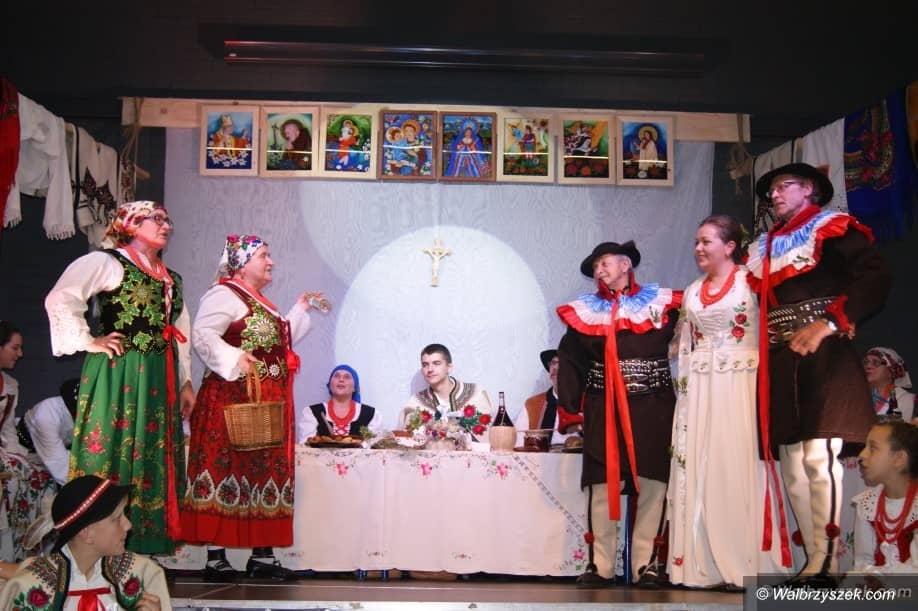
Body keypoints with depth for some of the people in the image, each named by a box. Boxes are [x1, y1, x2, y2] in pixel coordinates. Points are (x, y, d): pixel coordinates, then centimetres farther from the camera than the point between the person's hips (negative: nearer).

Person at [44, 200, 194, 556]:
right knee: (116, 454, -6)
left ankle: (153, 542, 15)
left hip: (159, 380, 8)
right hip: (118, 375, -7)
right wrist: (87, 342, -14)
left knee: (157, 458, 8)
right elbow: (60, 299, -17)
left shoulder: (171, 280, 19)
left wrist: (186, 381, 17)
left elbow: (181, 336, 22)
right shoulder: (105, 263, -4)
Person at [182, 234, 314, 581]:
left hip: (268, 403, 10)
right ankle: (216, 558, -3)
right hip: (233, 400, -10)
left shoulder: (262, 303, 22)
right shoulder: (224, 294, -7)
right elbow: (202, 335, -21)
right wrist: (233, 359, -33)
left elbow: (280, 342, 30)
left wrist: (301, 310, 30)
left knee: (265, 473, 8)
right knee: (225, 470, -8)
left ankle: (262, 555, 13)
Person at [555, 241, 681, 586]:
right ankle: (601, 565, 4)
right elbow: (570, 363, 5)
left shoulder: (661, 303, 5)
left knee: (652, 484, -2)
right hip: (603, 409, 0)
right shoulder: (584, 311, 8)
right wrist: (569, 411, -2)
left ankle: (646, 564, 6)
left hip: (653, 407, 0)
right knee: (603, 485, -3)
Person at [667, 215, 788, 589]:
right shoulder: (692, 292, 17)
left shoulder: (751, 283, 0)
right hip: (699, 392, 5)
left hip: (741, 387, -5)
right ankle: (704, 563, 8)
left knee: (739, 468, -6)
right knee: (699, 470, 3)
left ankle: (744, 563, 0)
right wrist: (683, 389, 11)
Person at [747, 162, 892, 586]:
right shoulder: (763, 248, 21)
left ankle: (825, 563, -10)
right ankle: (812, 561, 8)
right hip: (778, 362, 6)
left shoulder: (833, 229, 3)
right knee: (791, 464, 3)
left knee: (818, 456, -15)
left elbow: (875, 278, -11)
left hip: (824, 355, -6)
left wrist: (829, 323, -19)